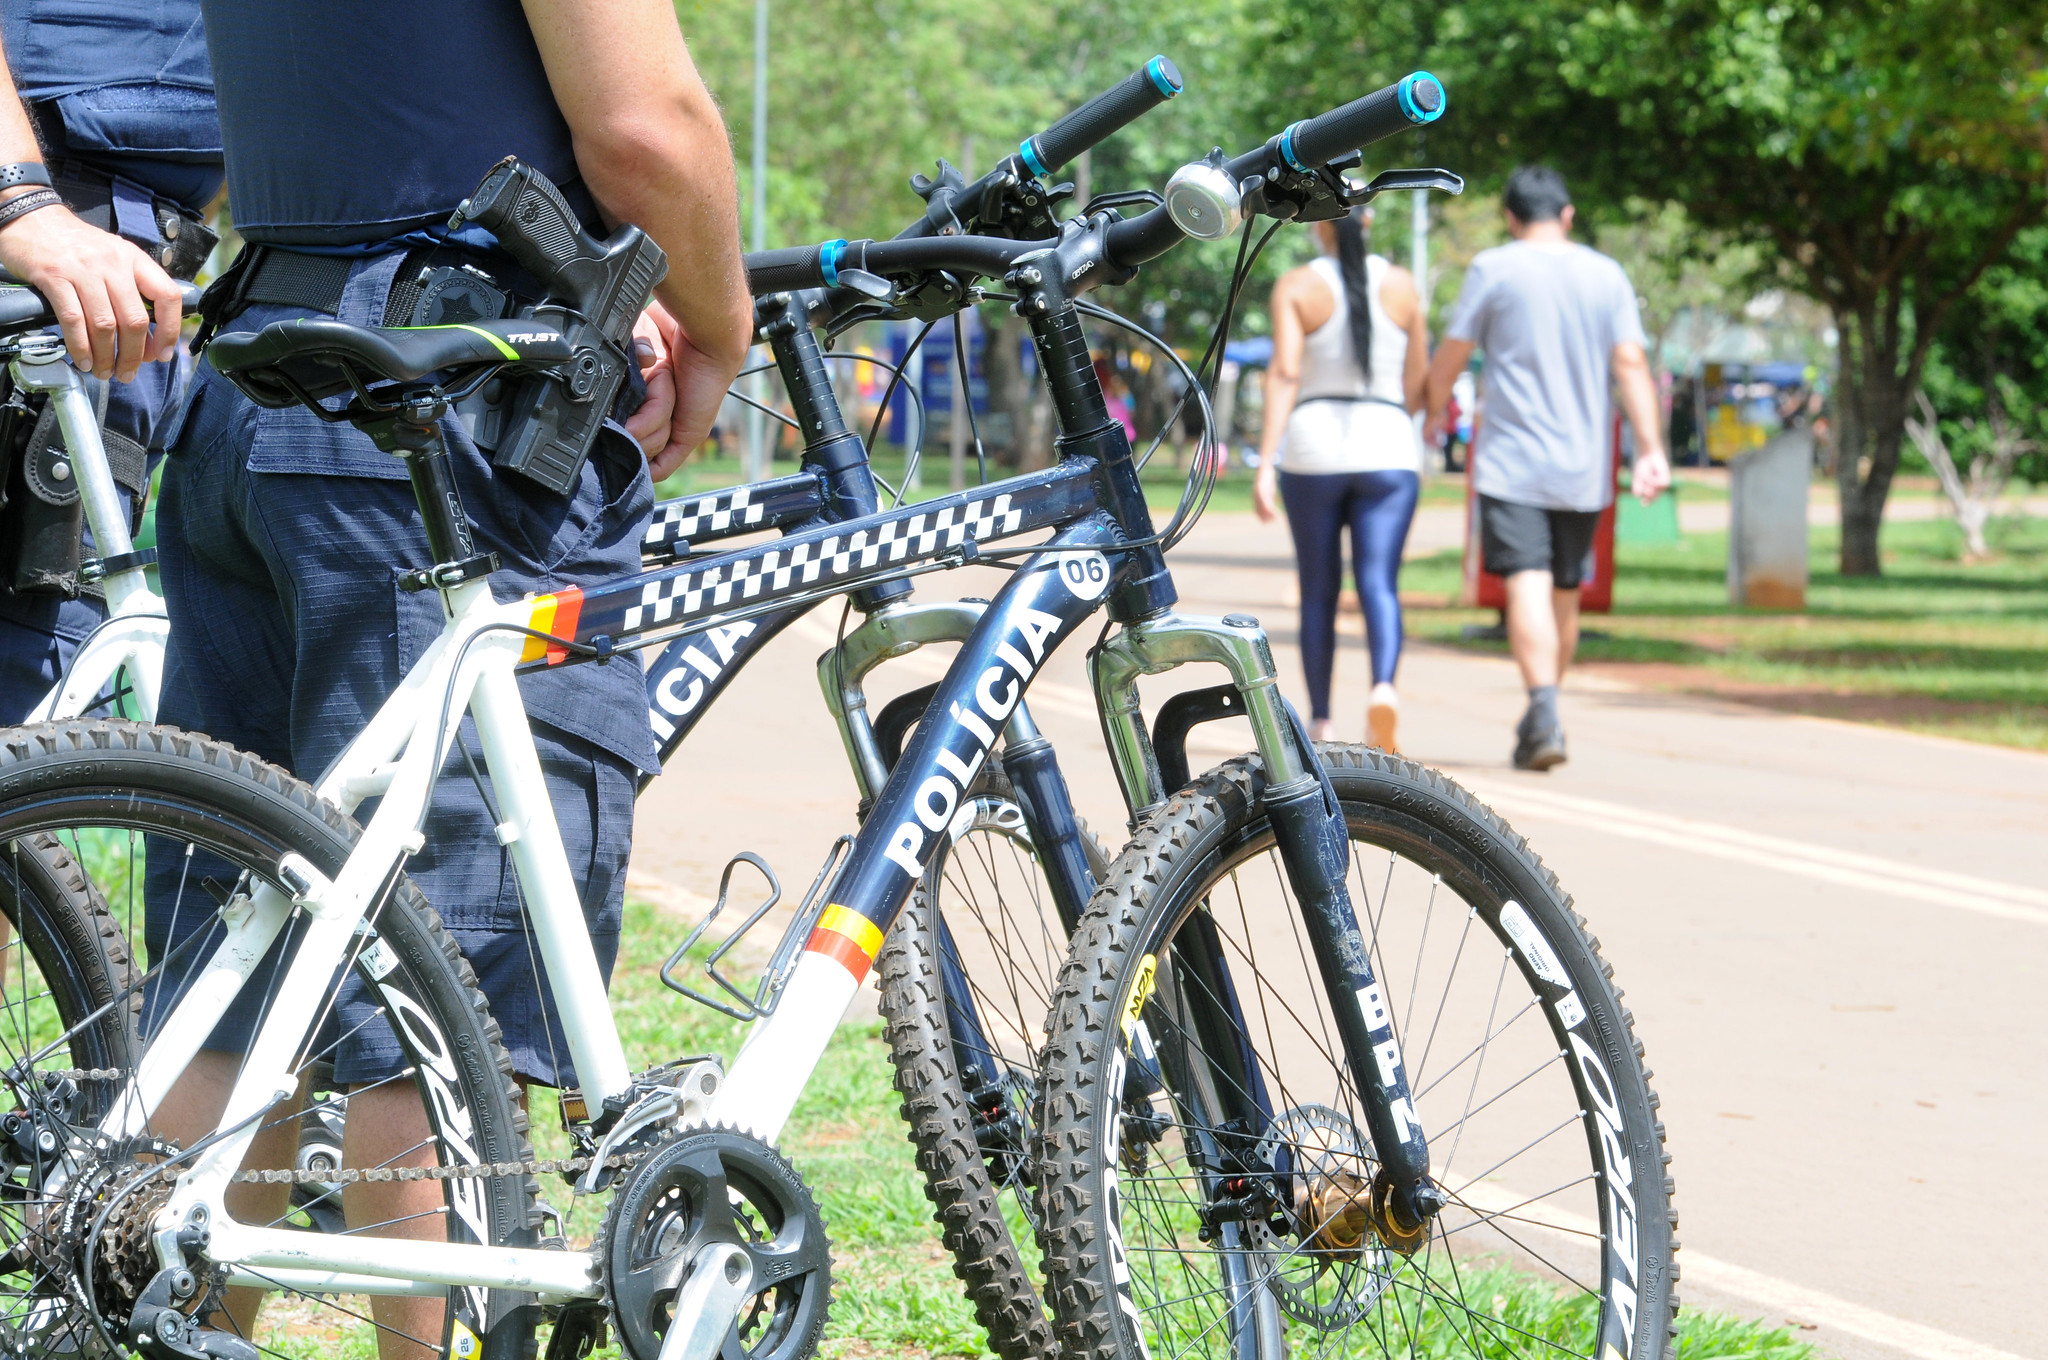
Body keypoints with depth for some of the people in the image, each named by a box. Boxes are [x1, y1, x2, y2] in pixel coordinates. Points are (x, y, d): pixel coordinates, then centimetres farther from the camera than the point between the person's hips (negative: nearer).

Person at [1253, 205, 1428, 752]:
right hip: (1388, 450, 0)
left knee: (1318, 592, 13)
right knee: (1379, 586, -8)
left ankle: (1319, 722, 19)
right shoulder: (1401, 285, 5)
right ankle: (1383, 687, -36)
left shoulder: (1297, 286, -2)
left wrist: (1266, 464, -17)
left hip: (1313, 447, 0)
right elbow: (1416, 385, 9)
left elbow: (1283, 374, -13)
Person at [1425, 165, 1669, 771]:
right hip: (1582, 469, 4)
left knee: (1527, 585, -13)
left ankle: (1544, 714, -29)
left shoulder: (1493, 269, -2)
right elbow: (1630, 364, 0)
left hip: (1511, 463, -4)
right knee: (1566, 593, 16)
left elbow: (1451, 355, 2)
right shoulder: (1607, 275, 6)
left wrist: (1435, 409, 21)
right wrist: (1651, 449, -3)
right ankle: (1543, 718, 28)